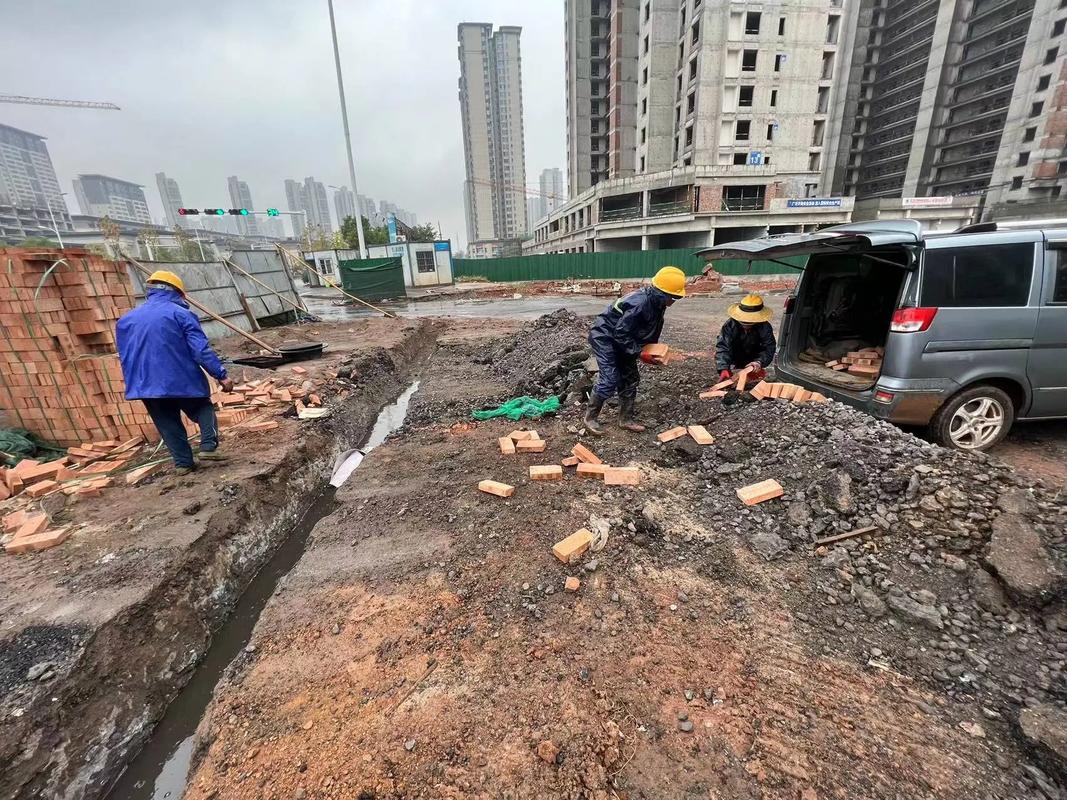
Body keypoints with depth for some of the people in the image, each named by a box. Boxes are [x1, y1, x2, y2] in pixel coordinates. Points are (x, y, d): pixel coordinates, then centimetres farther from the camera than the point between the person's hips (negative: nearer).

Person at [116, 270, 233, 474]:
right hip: (183, 380, -4)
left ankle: (184, 463, 15)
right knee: (203, 409, 16)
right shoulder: (181, 314, -7)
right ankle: (208, 446, -4)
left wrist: (135, 384, 29)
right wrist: (221, 375, -14)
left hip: (147, 386, 4)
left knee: (168, 424, 14)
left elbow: (125, 358, 18)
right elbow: (201, 350, -15)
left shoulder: (125, 320, 11)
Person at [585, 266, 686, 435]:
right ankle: (590, 417, 2)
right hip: (604, 337, -9)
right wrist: (639, 353, -22)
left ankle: (626, 418, 18)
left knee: (630, 378, 7)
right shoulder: (640, 303, -32)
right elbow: (620, 333, -29)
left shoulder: (657, 303, -3)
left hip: (621, 339, 9)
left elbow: (653, 329, 13)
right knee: (610, 379, -14)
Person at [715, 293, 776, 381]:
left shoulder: (765, 327, -22)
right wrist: (723, 369, -52)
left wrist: (759, 362, -44)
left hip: (753, 364, 2)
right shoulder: (730, 326, -30)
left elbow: (769, 348, -22)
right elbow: (722, 347, -37)